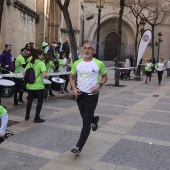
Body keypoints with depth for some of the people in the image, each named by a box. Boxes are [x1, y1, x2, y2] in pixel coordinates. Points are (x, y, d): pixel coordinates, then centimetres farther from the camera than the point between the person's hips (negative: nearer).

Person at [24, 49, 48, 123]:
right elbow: (45, 75, -24)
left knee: (29, 100, 20)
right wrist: (46, 76, -3)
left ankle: (27, 116, 29)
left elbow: (24, 73, 10)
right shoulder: (41, 63, -11)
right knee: (40, 101, 7)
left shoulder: (30, 62, 8)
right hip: (39, 86, -6)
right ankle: (37, 118, 10)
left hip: (30, 85, 6)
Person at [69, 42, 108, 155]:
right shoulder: (77, 63, 0)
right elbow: (72, 77, 11)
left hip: (92, 96, -4)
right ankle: (94, 119, 57)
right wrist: (74, 88, -6)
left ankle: (79, 147, -1)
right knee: (85, 117, 20)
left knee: (86, 122, -6)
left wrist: (99, 85, -14)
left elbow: (105, 77, 5)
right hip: (80, 95, 4)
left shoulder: (99, 64, -8)